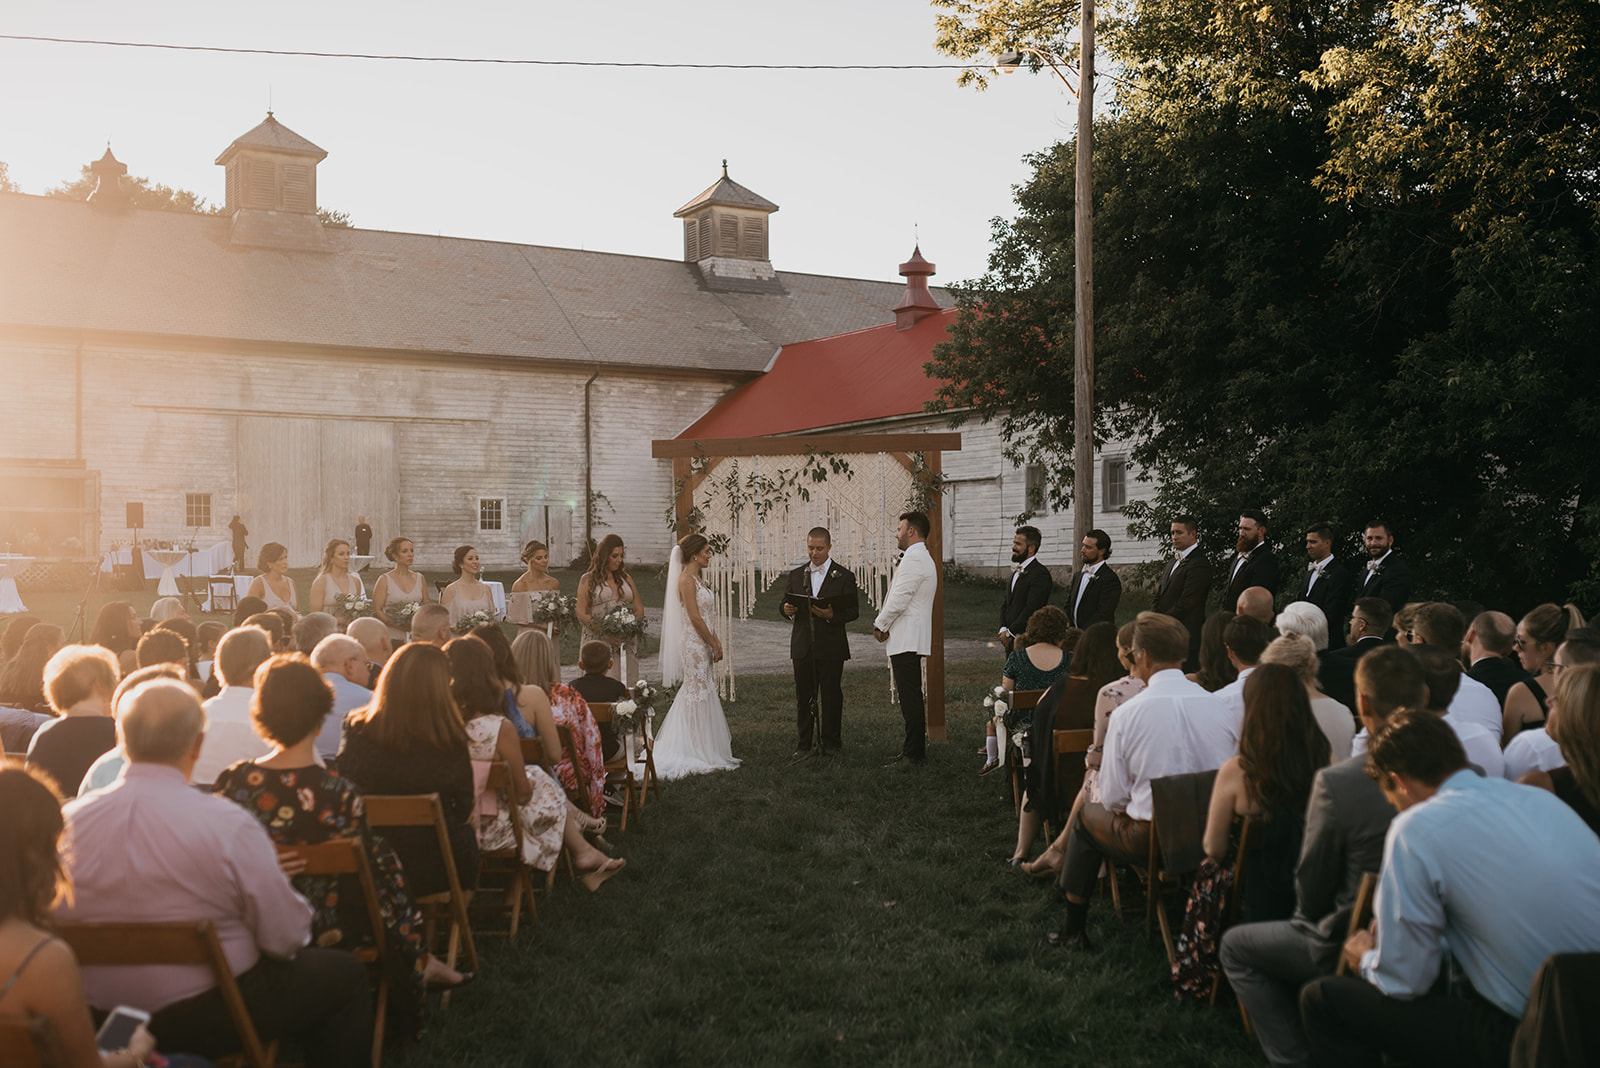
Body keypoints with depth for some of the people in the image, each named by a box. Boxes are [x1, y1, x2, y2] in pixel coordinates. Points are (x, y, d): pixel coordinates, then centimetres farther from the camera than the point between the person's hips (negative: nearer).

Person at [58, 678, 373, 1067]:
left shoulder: (69, 820, -9)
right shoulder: (228, 825, -23)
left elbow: (54, 919, 6)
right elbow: (286, 937, -17)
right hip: (206, 1019, -6)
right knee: (345, 973, 16)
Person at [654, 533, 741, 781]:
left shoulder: (696, 579, 14)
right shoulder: (686, 579, -15)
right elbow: (695, 618, -18)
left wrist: (716, 641, 8)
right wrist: (714, 644, -12)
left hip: (703, 644, 10)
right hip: (694, 644, -10)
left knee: (692, 695, 13)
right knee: (700, 695, -3)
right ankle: (701, 754, 4)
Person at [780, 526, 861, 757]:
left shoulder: (844, 576, 1)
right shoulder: (796, 575, 12)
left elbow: (853, 611, -3)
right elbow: (785, 603, 14)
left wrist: (833, 615, -21)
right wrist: (786, 609, -10)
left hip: (831, 647, -3)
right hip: (802, 647, 3)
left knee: (831, 696, 1)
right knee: (804, 696, 6)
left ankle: (830, 743, 10)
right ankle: (804, 744, 12)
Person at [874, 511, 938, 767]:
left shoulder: (913, 559, -15)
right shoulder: (924, 558, 20)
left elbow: (899, 600, -19)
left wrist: (880, 625, -5)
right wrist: (884, 624, 9)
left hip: (906, 639, -11)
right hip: (912, 638, 11)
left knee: (910, 698, -9)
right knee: (911, 697, 14)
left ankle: (913, 753, -8)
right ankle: (915, 748, 20)